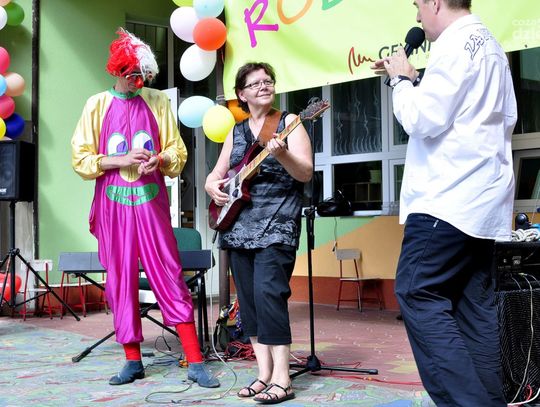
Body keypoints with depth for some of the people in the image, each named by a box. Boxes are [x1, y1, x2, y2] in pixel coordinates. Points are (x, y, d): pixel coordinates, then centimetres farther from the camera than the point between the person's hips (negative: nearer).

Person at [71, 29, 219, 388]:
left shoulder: (159, 102, 6)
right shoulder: (97, 105, 4)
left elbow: (178, 152, 9)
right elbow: (81, 159, 2)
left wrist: (160, 159, -13)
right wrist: (121, 160, -13)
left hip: (151, 201, -1)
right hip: (113, 203, 1)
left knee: (170, 277, -5)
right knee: (121, 281, 4)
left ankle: (195, 363, -3)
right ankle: (133, 360, 15)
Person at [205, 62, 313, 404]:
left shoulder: (289, 122, 1)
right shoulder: (235, 131, 16)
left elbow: (306, 173, -8)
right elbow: (215, 175, 20)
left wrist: (281, 154, -26)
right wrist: (213, 187, -2)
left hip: (276, 223, -6)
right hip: (239, 224, 6)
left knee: (268, 293, -17)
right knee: (248, 298, 4)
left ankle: (281, 379, -13)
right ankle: (264, 374, 11)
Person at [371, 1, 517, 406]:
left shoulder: (456, 43, -10)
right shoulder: (489, 45, 21)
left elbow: (424, 120, -16)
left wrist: (401, 80, -1)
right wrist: (414, 78, 19)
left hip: (450, 197, -10)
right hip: (482, 199, 10)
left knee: (418, 295, -10)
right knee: (474, 304, 8)